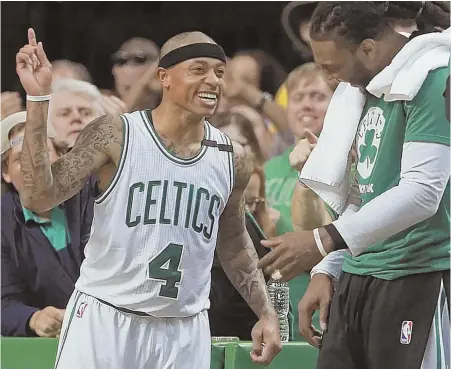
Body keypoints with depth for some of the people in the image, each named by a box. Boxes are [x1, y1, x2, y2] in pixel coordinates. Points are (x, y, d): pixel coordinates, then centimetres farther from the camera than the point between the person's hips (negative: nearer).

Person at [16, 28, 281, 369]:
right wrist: (38, 100, -20)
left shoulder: (232, 159, 5)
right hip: (103, 320, -4)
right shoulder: (114, 136, -7)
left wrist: (266, 312, 13)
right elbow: (38, 198, -15)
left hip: (185, 332, 4)